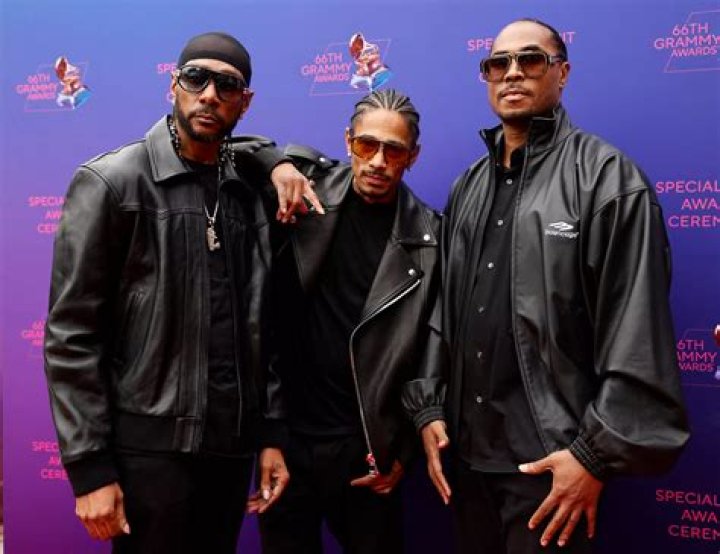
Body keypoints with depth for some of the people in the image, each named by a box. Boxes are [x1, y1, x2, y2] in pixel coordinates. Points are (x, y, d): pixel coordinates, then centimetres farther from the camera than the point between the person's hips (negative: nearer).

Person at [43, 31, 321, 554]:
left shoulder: (249, 190, 7)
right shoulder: (111, 183, -7)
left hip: (233, 445, 5)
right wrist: (90, 468, -13)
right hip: (149, 448, -5)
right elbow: (71, 336, -9)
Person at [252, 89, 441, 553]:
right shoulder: (309, 190, -3)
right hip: (285, 432, 1)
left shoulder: (427, 238, -4)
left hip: (366, 445, -1)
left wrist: (405, 450, -2)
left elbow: (429, 355, -1)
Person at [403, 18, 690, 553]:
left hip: (553, 459, -5)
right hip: (466, 451, 6)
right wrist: (428, 406, 5)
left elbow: (637, 334, -13)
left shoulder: (608, 177, -7)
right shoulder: (469, 187, 12)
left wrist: (598, 453, -15)